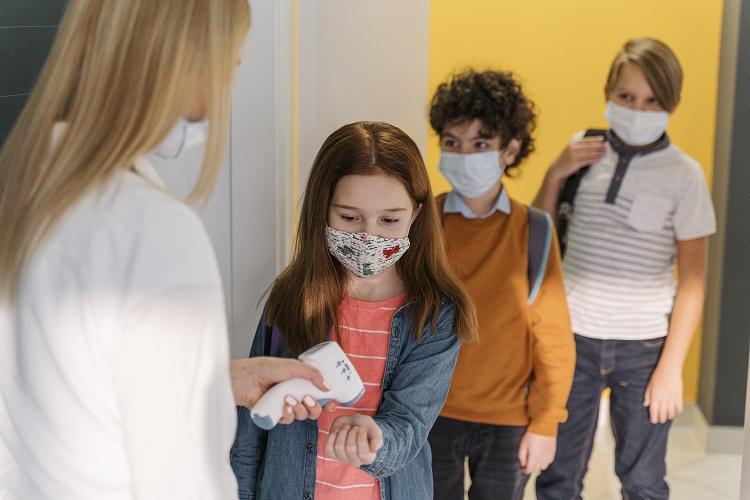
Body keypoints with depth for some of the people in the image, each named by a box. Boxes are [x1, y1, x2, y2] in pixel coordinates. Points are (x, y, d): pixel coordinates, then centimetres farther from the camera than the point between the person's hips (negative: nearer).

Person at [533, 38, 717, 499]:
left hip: (644, 347, -2)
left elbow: (693, 281, -5)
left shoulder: (684, 174, -6)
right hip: (573, 339, 2)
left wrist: (672, 366, -8)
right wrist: (555, 176, -6)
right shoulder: (584, 152, 2)